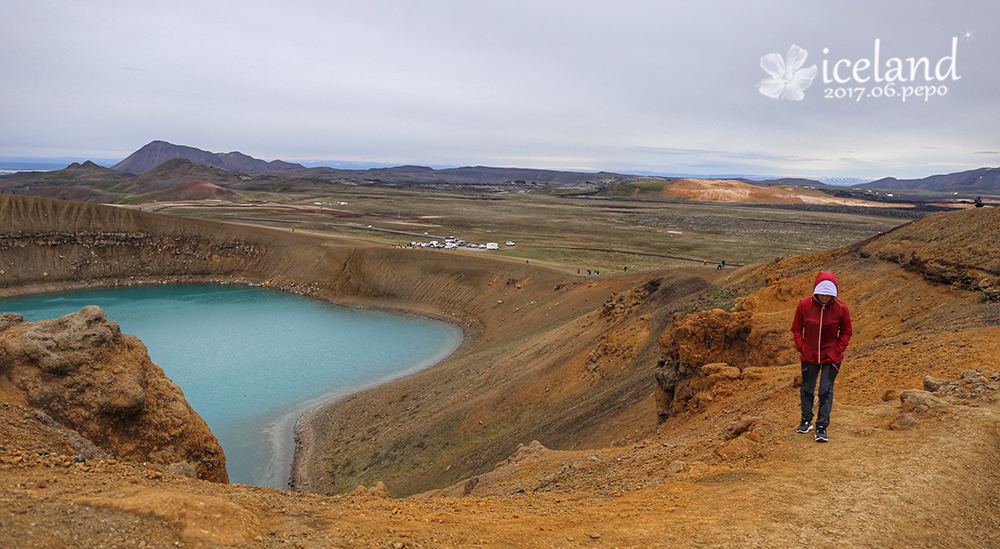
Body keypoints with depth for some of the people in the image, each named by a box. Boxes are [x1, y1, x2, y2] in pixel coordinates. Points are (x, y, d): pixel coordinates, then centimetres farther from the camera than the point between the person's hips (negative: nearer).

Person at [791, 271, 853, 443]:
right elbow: (796, 328, 3)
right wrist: (801, 347, -5)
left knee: (826, 391, -2)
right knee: (807, 389, 14)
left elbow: (846, 331, 4)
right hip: (809, 356, 2)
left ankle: (822, 427, 7)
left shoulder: (841, 308, -11)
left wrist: (838, 349, -5)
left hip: (831, 357, -1)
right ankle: (806, 421, 33)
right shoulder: (804, 305, -11)